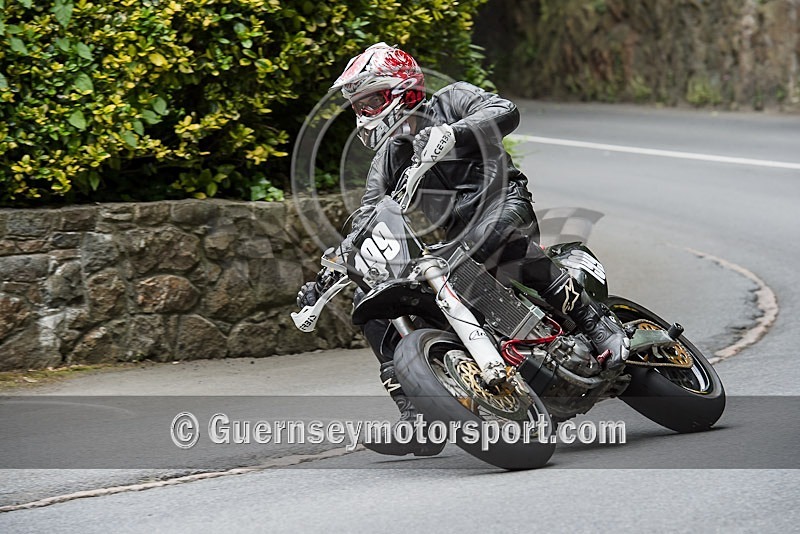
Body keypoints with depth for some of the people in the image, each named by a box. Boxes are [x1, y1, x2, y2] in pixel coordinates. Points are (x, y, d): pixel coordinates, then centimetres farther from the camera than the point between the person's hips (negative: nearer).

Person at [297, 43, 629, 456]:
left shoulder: (449, 102, 7)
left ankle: (596, 321, -31)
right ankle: (418, 421, -14)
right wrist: (326, 277, 1)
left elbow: (505, 112, -12)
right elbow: (364, 229, 15)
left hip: (500, 208, -6)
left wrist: (449, 135, -27)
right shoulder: (386, 162, 22)